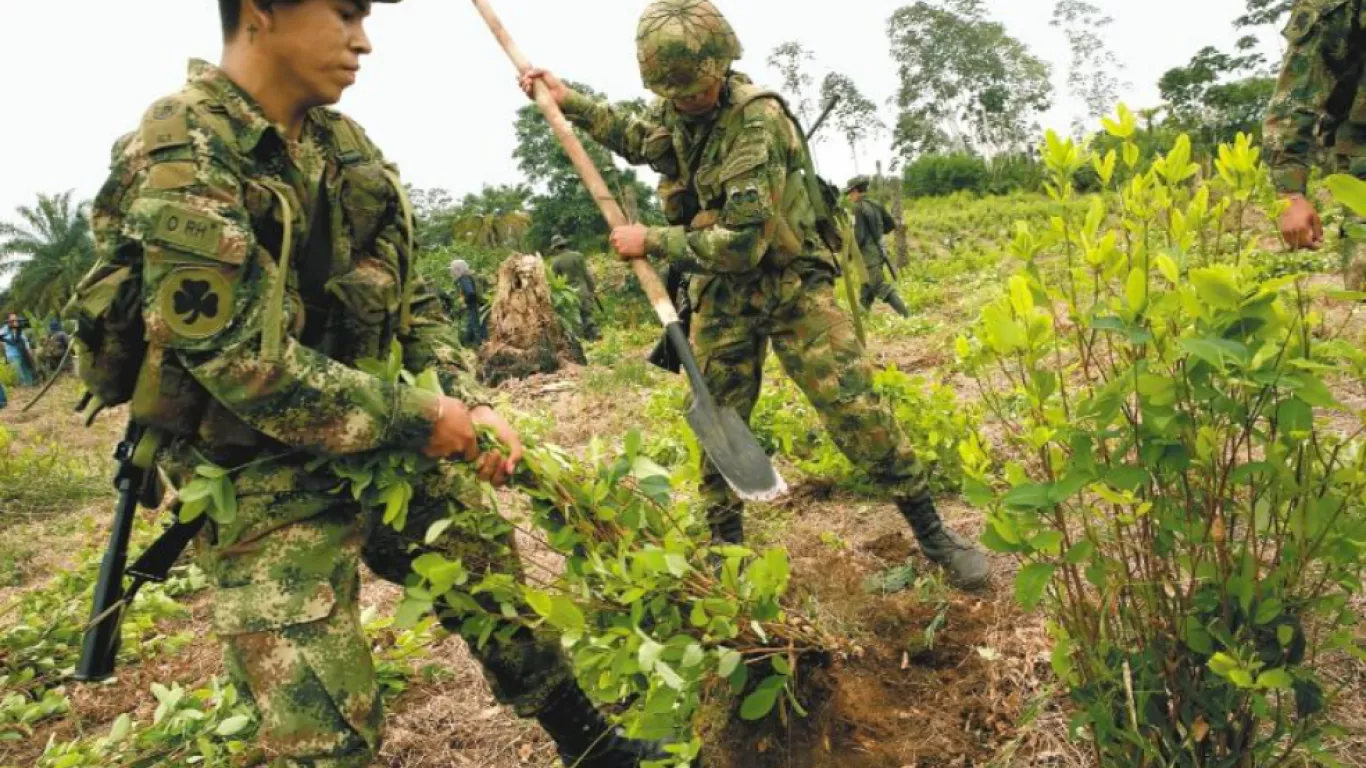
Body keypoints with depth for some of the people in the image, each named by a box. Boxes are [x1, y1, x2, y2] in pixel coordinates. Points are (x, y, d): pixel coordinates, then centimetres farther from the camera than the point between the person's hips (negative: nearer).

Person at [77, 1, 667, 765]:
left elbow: (411, 298, 8)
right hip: (267, 485, -7)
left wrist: (470, 405, -7)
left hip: (385, 446, 7)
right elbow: (250, 365, -25)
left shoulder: (347, 144, 3)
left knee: (494, 580, 18)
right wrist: (420, 418, -18)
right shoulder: (177, 163, -20)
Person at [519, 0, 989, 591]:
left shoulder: (758, 120, -23)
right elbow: (640, 140, 26)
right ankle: (725, 545, 28)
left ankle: (931, 532, 6)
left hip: (789, 284, -5)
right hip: (722, 294, 6)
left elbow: (741, 243, -28)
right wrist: (568, 100, 18)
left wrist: (650, 241, -20)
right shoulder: (671, 110, -1)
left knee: (857, 410, -10)